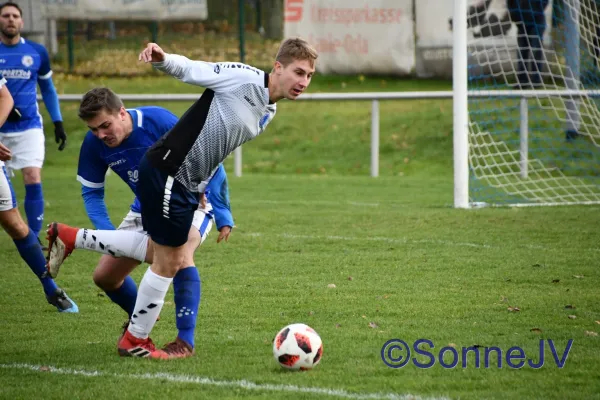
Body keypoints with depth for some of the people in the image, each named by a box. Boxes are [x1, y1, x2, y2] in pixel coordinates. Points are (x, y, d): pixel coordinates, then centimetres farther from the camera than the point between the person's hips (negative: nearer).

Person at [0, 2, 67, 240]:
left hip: (29, 127, 0)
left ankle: (33, 238, -6)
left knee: (33, 180, -13)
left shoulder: (37, 53, 3)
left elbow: (48, 90, 15)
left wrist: (58, 122, 9)